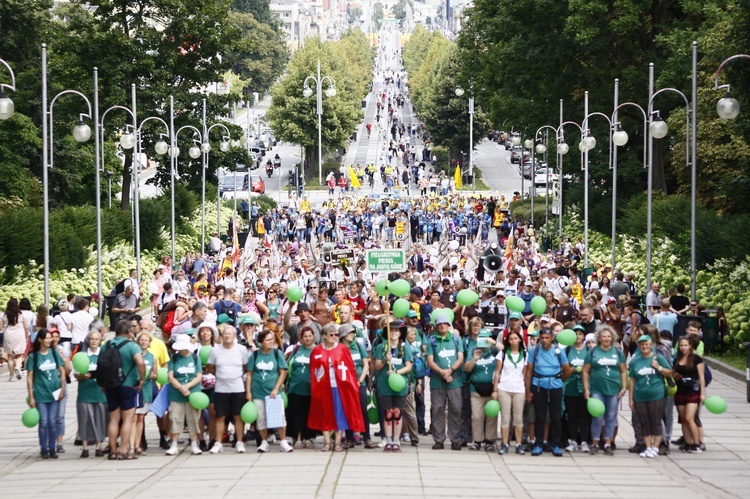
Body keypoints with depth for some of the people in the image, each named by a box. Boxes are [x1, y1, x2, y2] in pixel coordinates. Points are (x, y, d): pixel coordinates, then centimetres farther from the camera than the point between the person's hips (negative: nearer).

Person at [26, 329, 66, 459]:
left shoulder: (54, 353, 3)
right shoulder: (33, 356, -3)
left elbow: (62, 371, 9)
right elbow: (29, 377, -2)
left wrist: (62, 388, 2)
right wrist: (31, 397, -5)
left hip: (54, 393, 2)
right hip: (40, 394, -2)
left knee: (53, 422, 4)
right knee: (43, 422, -2)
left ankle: (52, 448, 12)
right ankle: (44, 449, 7)